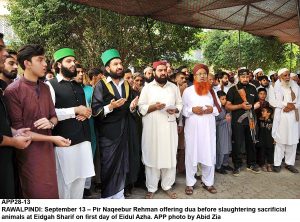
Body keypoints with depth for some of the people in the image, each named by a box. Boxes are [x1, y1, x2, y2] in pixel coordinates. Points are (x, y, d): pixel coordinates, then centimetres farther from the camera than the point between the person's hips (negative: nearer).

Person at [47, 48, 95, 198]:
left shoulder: (78, 86, 17)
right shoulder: (51, 85, -5)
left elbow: (86, 108, 23)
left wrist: (86, 114, 0)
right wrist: (75, 110, -14)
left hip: (83, 138, 7)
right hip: (64, 140, -6)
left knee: (80, 178, 14)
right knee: (64, 180, 6)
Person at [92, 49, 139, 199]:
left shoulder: (127, 85, 11)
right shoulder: (101, 86, -6)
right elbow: (95, 111, -12)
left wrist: (132, 107, -4)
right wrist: (110, 107, -27)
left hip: (124, 132, 5)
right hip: (108, 133, -5)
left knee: (122, 165, 11)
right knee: (108, 166, 2)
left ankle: (119, 195, 27)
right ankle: (106, 196, 21)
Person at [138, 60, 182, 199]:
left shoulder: (174, 87, 12)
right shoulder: (147, 88, 4)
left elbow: (180, 104, 12)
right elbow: (141, 108, 0)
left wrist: (175, 110, -9)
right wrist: (154, 107, -16)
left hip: (169, 127, 2)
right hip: (152, 128, -2)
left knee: (170, 157, 5)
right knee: (152, 157, 3)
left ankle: (167, 186, 22)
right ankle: (151, 188, 17)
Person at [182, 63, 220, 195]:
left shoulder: (211, 91, 10)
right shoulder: (187, 91, 2)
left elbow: (219, 108, 13)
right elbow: (182, 109, 2)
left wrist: (212, 109, -8)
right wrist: (192, 109, -16)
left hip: (208, 128, 2)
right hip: (192, 128, -2)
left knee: (209, 154, 3)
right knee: (191, 154, 2)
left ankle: (207, 182, 20)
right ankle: (190, 183, 15)